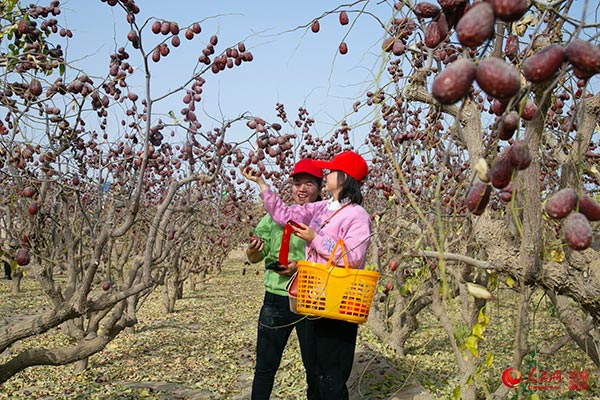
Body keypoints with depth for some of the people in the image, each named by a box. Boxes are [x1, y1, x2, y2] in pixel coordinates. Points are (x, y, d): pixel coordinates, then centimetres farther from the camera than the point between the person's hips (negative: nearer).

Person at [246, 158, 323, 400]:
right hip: (276, 299, 2)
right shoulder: (275, 216, 3)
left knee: (314, 367, 11)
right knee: (265, 366, 10)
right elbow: (254, 258, 3)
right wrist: (254, 249, -20)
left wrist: (301, 266, -21)